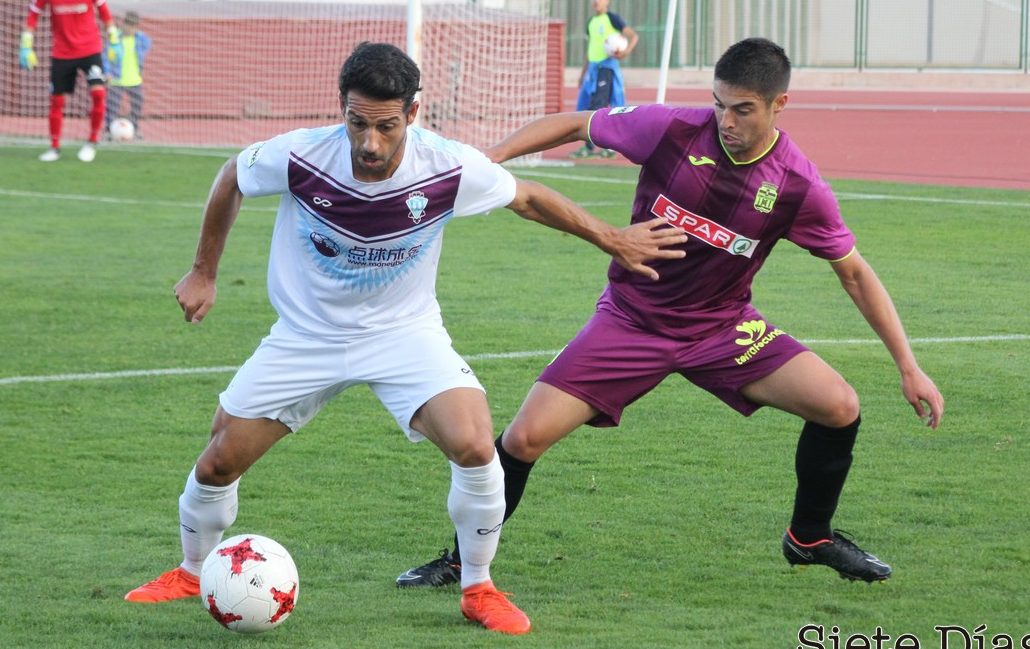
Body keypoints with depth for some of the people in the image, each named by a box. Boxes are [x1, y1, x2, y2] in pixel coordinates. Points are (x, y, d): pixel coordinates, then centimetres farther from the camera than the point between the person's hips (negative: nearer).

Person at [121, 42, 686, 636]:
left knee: (475, 446, -24)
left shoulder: (450, 169, -25)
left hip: (404, 331, -1)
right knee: (219, 462, 3)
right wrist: (203, 274, 7)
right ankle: (193, 574, 34)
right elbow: (230, 180, -2)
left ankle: (478, 588, 0)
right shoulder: (299, 157, -25)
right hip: (307, 335, 1)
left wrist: (612, 239, 3)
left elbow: (527, 198, -3)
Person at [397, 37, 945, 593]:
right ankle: (461, 561, 10)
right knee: (524, 438, -14)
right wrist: (488, 157, -13)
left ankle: (809, 538, 13)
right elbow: (575, 126, -4)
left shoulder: (799, 188, -16)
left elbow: (854, 272, -3)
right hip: (631, 318, -1)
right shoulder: (670, 130, -19)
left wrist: (908, 367, -4)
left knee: (839, 409, -15)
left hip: (723, 326, 1)